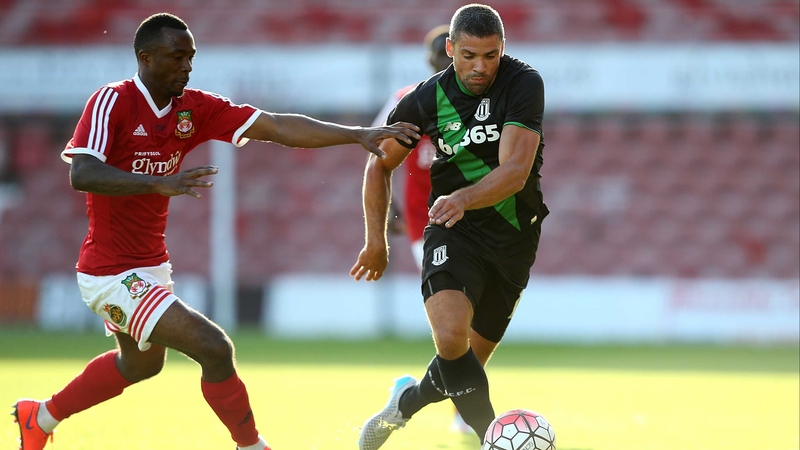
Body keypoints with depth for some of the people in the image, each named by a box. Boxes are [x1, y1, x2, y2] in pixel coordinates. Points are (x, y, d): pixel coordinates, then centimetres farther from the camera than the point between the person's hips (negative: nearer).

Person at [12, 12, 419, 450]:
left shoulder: (193, 108, -1)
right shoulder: (113, 101, -18)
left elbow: (277, 127, -6)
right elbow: (81, 174, -30)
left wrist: (357, 134, -15)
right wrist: (159, 183, -42)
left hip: (149, 265, 9)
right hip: (113, 275, -9)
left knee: (141, 363, 33)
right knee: (214, 349, -19)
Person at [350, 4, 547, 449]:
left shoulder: (524, 84, -15)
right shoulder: (428, 98, -8)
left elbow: (515, 171, -25)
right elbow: (380, 162, 9)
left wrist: (463, 199, -41)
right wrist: (376, 239, 7)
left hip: (514, 240, 0)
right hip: (454, 232, 0)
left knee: (468, 361, 9)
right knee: (451, 336, -28)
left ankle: (404, 402, 38)